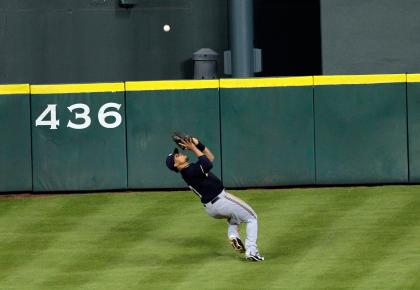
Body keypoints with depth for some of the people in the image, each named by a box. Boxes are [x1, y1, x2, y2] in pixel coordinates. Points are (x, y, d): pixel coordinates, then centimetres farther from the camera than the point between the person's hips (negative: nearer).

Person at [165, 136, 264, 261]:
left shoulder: (191, 168, 12)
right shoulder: (189, 171, -18)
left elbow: (210, 157, 17)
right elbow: (208, 164, -30)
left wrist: (198, 144, 5)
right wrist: (194, 149, -21)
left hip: (211, 208, 10)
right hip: (221, 200, -10)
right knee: (251, 218, 2)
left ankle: (233, 235, 8)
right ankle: (251, 252, -10)